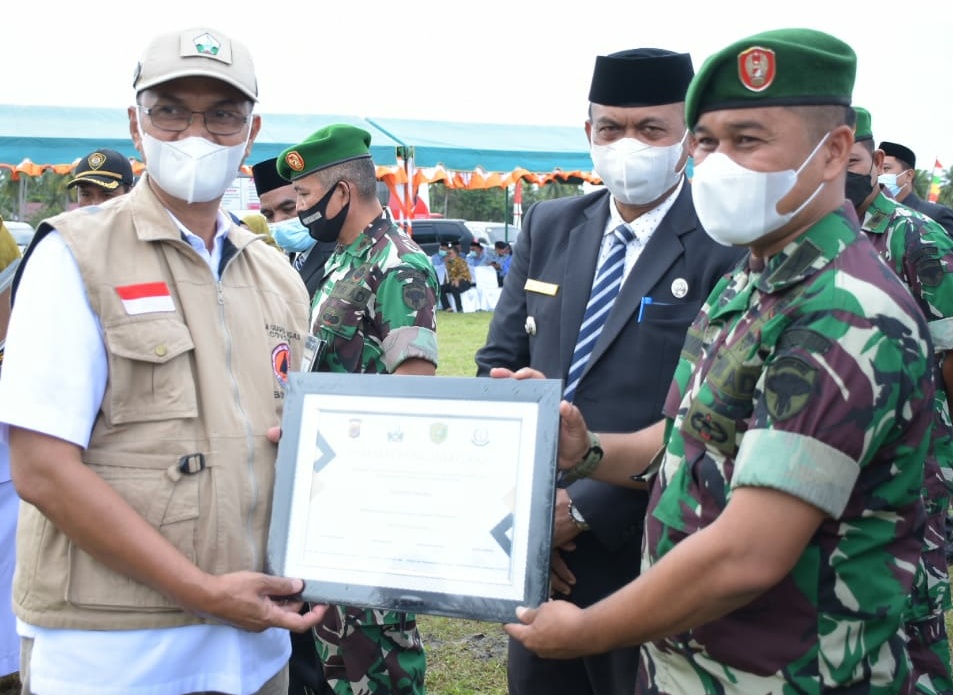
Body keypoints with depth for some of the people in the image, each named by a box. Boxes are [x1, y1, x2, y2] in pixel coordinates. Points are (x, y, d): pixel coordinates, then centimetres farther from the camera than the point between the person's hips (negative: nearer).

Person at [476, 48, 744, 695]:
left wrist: (585, 510, -16)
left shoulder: (729, 248, -12)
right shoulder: (549, 226, 7)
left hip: (645, 555, -5)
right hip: (535, 546, 5)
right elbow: (498, 367, 7)